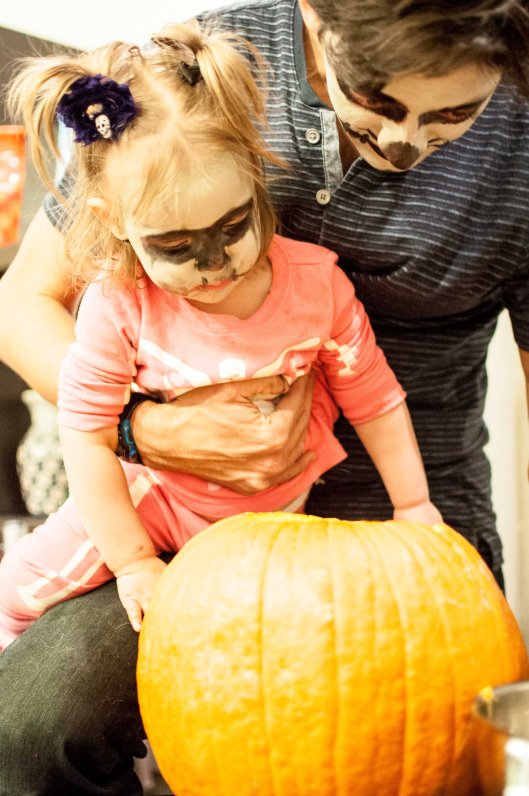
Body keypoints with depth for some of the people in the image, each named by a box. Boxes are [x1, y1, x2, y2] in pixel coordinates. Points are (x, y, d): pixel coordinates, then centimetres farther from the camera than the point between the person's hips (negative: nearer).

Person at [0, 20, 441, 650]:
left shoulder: (317, 285, -20)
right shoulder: (117, 307, -24)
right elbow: (87, 434, -17)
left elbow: (375, 401, -7)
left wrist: (413, 507, -2)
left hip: (279, 509, 1)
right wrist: (132, 562, -15)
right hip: (159, 497, -1)